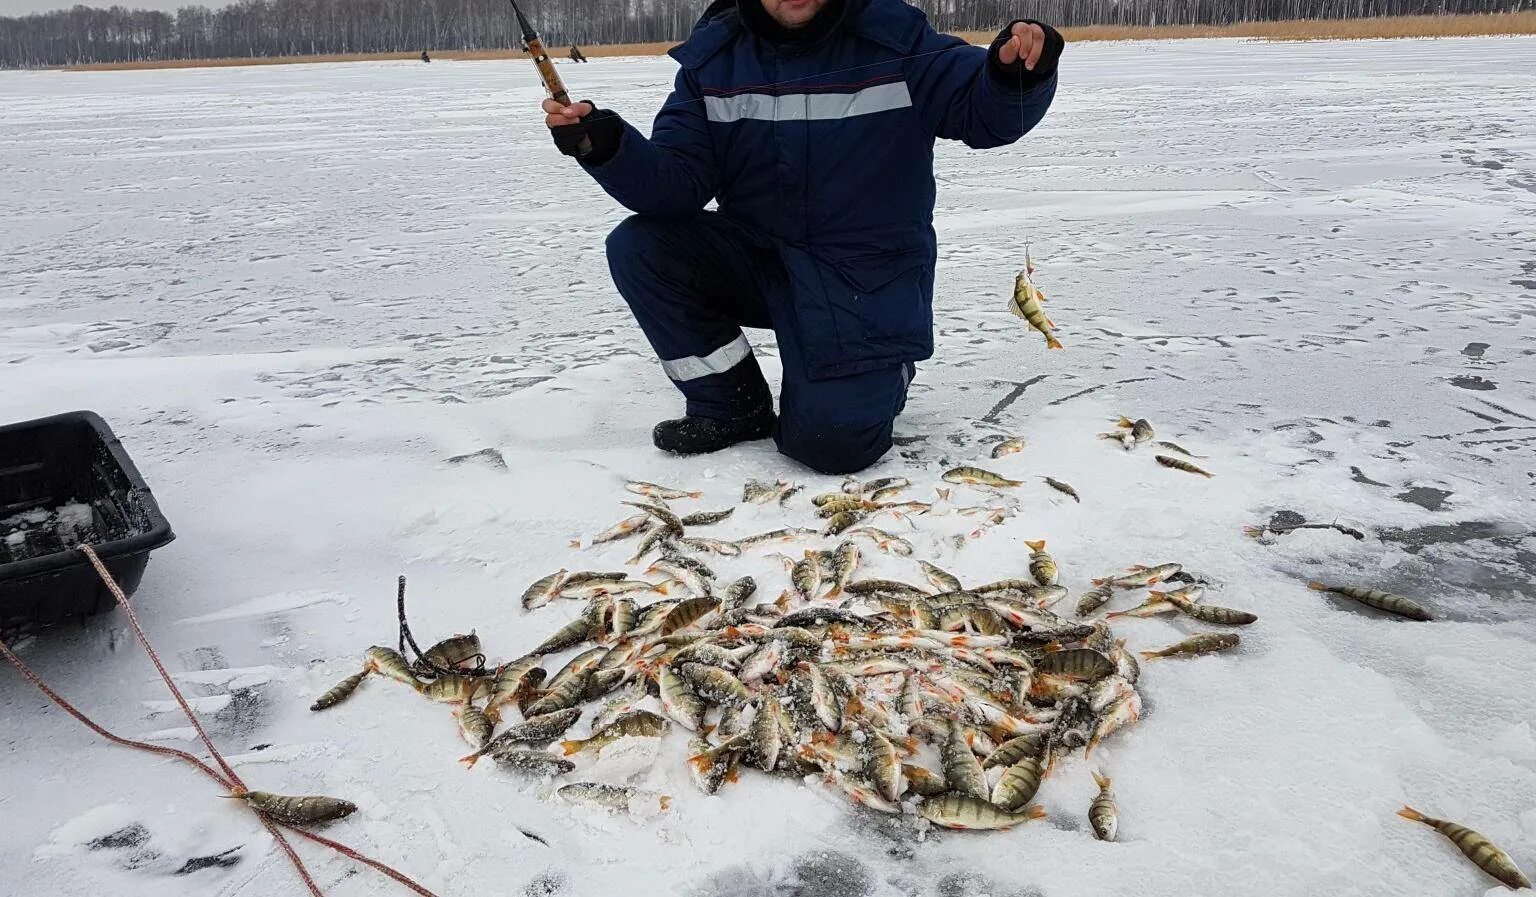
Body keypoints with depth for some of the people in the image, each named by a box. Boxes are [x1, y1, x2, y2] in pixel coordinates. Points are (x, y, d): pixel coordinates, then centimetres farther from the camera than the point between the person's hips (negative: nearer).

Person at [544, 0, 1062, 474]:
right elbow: (679, 182, -7)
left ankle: (880, 373, 19)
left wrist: (1021, 71, -31)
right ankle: (733, 406, 1)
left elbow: (984, 112, -8)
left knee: (832, 442, -19)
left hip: (867, 274, -4)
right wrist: (603, 145, -26)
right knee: (638, 249, -17)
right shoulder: (712, 56, -2)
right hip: (753, 254, 4)